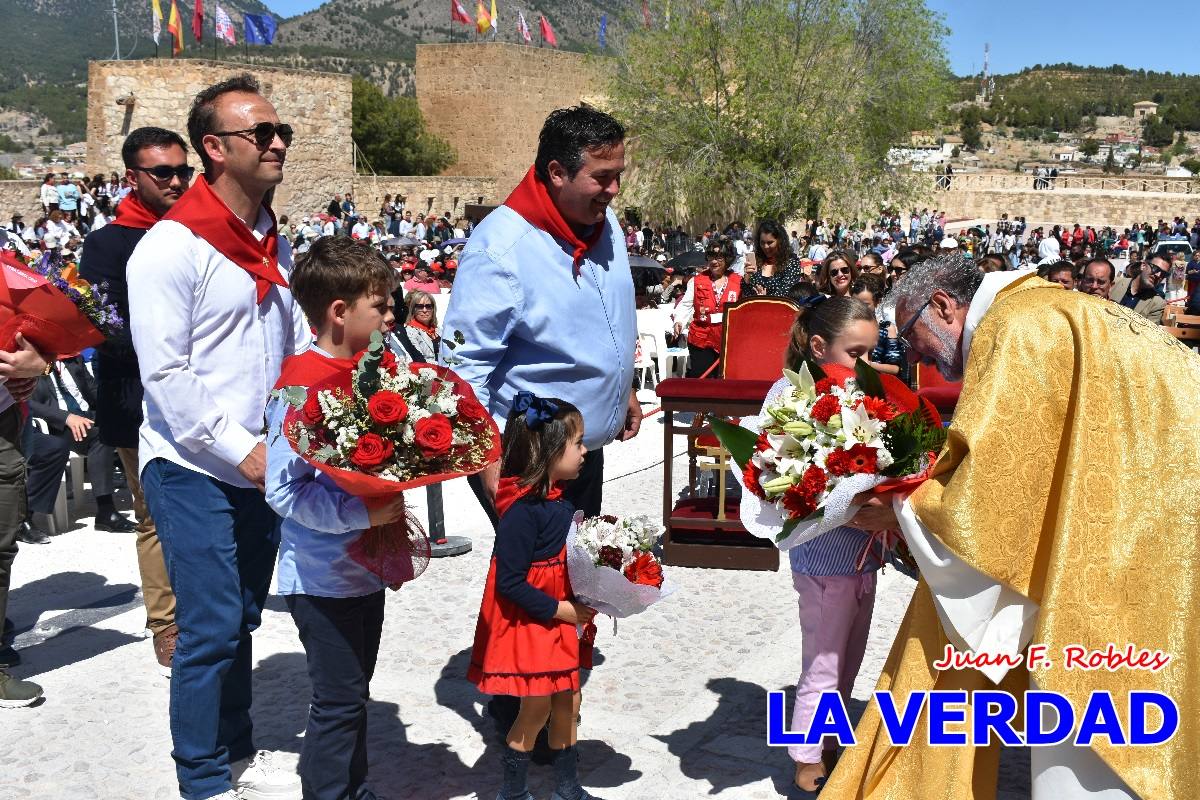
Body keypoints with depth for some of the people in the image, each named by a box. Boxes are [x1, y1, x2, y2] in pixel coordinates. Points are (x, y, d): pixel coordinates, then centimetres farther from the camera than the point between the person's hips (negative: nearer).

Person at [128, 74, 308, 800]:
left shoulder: (275, 246, 10)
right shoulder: (173, 245, -13)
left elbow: (300, 348, 14)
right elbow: (165, 373, -17)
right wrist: (241, 450, -17)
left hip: (266, 464, 7)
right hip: (194, 470, -7)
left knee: (241, 621, 17)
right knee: (211, 628, -1)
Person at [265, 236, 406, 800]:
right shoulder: (300, 385, -19)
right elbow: (285, 490, -23)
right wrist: (361, 513, -30)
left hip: (365, 567, 8)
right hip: (322, 578, -8)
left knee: (353, 693, 20)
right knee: (339, 700, 0)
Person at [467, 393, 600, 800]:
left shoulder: (557, 499, 2)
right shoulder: (522, 510, -26)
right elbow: (509, 583, -25)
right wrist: (559, 609, -20)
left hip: (560, 619, 9)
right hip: (527, 623, -9)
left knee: (568, 700, 18)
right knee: (536, 709, 4)